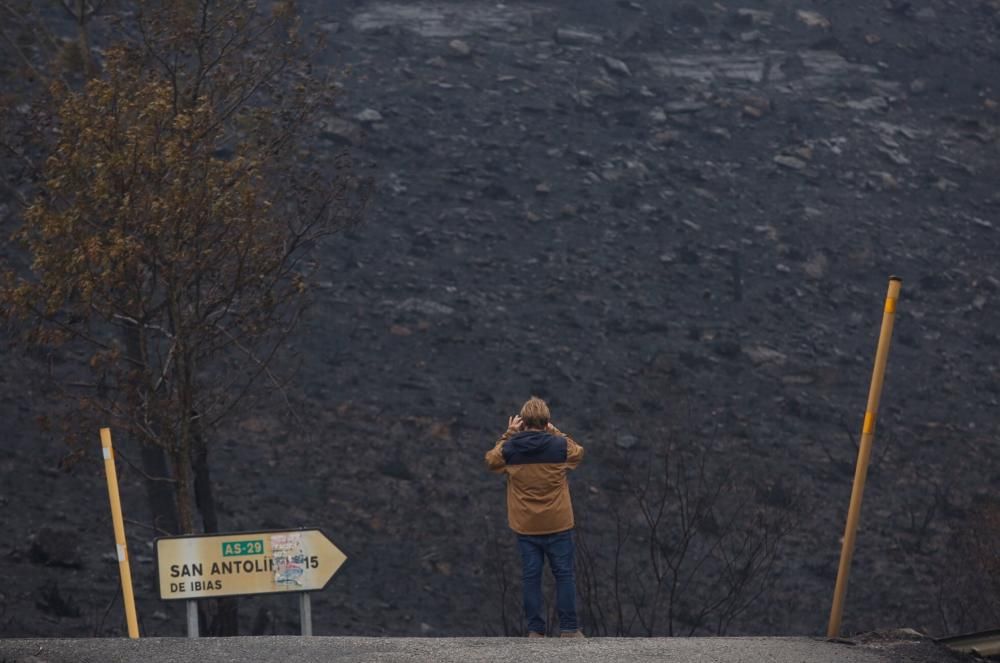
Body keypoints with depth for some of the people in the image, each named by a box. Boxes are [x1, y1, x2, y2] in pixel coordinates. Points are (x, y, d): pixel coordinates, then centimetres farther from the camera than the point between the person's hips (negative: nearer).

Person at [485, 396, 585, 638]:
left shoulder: (510, 448, -7)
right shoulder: (559, 445, -8)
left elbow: (491, 460, 14)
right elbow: (578, 453, 15)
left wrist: (508, 435, 14)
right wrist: (556, 433, 16)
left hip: (525, 526, 1)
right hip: (557, 524, -1)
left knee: (531, 575, 5)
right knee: (564, 574, 5)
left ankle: (535, 629, 3)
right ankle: (568, 627, 2)